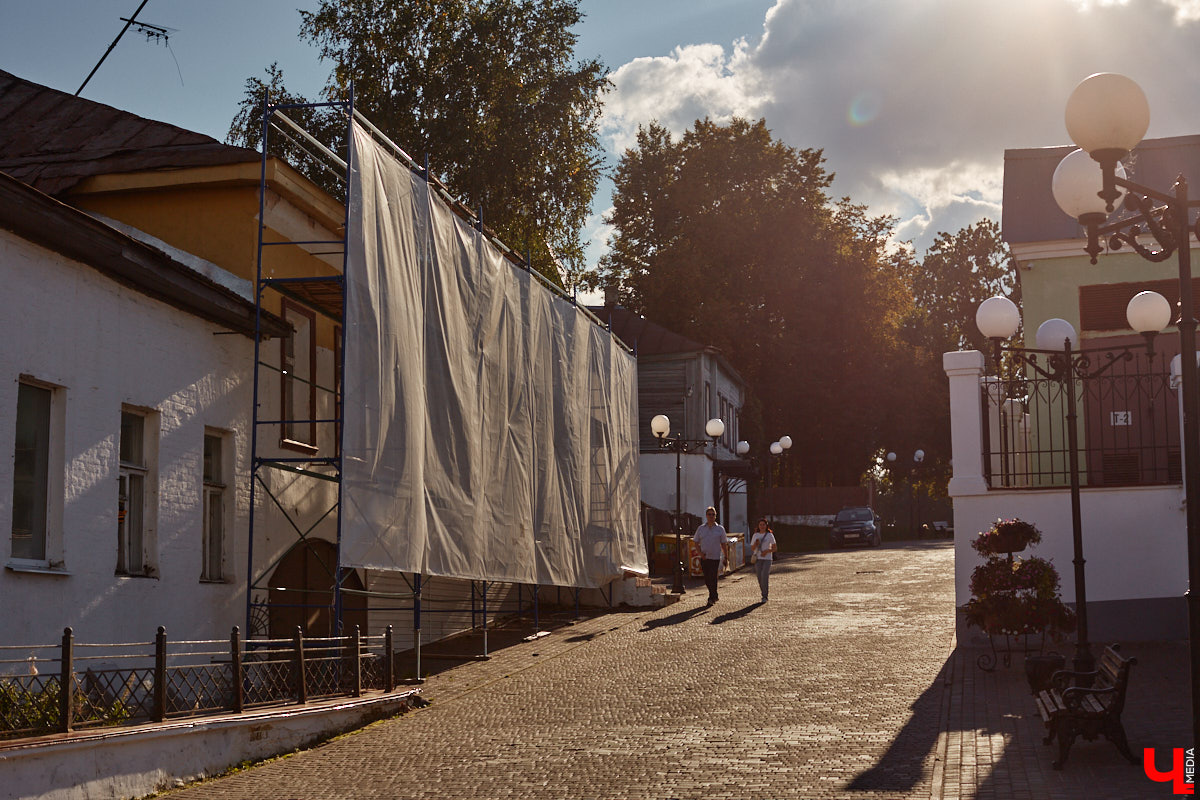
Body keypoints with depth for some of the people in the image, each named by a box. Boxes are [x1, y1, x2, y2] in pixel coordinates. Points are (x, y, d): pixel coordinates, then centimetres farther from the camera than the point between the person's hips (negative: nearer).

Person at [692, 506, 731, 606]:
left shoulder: (720, 529, 3)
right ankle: (714, 596, 26)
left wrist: (726, 557, 2)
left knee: (713, 578, -8)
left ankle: (711, 598, 1)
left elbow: (724, 544, 6)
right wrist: (700, 552, -5)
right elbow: (696, 542, 10)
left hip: (715, 558, -3)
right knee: (707, 579, 8)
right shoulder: (701, 529, 7)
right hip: (704, 557, 3)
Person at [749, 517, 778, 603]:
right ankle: (764, 594, 18)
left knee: (764, 576, -17)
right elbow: (752, 549, 10)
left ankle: (764, 596, -12)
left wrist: (767, 551, -12)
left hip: (767, 558, -3)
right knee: (760, 578, 0)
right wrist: (756, 544, -10)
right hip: (757, 558, 3)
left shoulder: (770, 535, 2)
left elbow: (775, 548, 4)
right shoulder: (755, 535, 9)